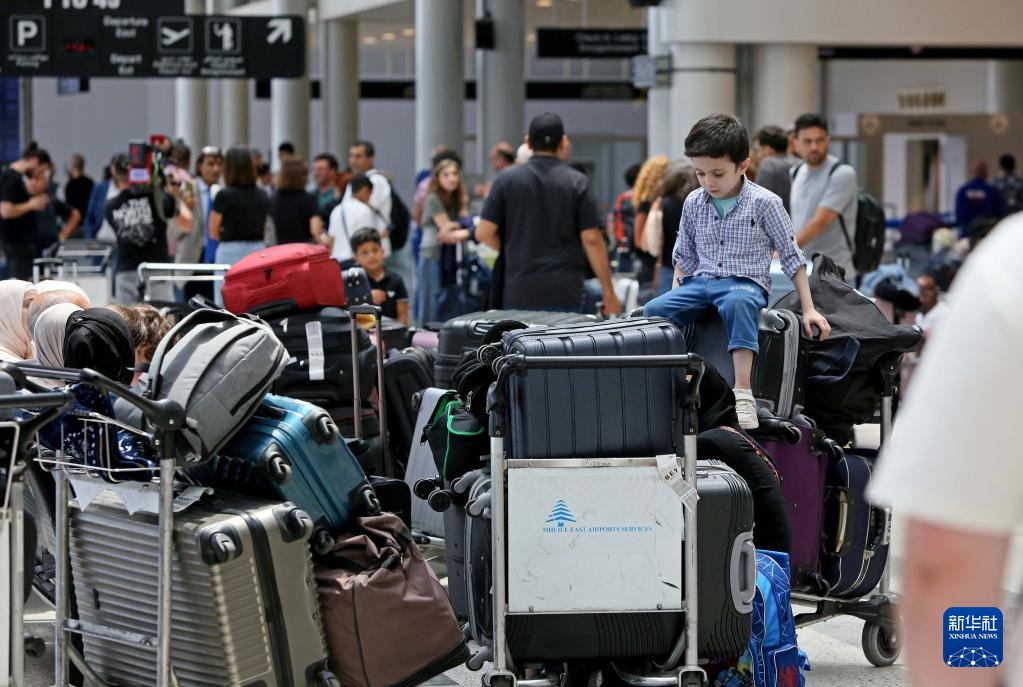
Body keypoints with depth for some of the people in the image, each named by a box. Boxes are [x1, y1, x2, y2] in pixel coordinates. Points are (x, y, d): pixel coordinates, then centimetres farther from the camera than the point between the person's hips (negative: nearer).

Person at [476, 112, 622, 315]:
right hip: (565, 294, -1)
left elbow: (484, 233, -1)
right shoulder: (576, 182, -3)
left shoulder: (507, 179, 1)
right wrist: (608, 292, 1)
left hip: (518, 292, 1)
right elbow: (592, 239, -5)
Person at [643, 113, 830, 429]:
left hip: (746, 283, -5)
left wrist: (808, 309, 0)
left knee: (736, 303, -42)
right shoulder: (694, 203, 8)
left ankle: (742, 394, -47)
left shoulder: (764, 203, -3)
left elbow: (792, 257, 2)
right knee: (653, 310, -24)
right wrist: (677, 294, 8)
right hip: (700, 282, 5)